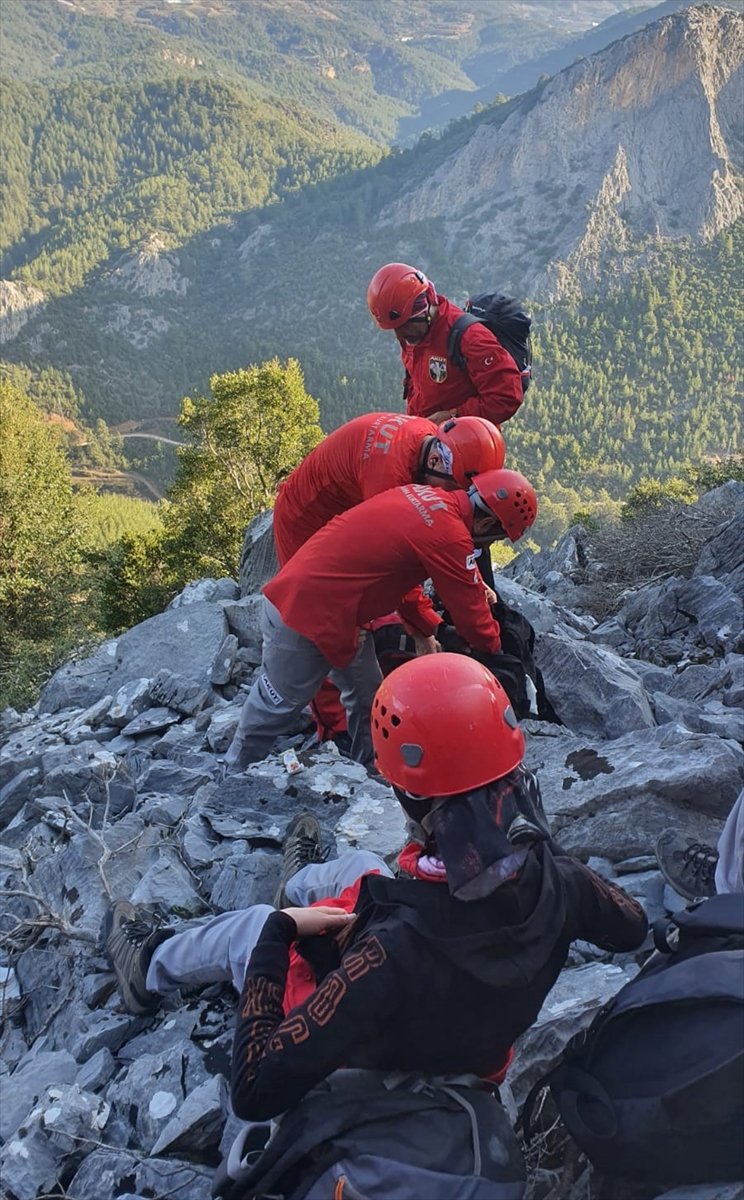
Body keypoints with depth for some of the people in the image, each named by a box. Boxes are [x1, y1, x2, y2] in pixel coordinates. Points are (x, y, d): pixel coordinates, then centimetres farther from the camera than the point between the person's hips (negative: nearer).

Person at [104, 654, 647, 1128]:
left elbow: (255, 1095, -40)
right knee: (358, 865, 20)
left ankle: (150, 966, 45)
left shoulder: (395, 948, -46)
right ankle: (305, 885, 57)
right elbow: (632, 928, -6)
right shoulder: (556, 878, -30)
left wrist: (277, 933, -29)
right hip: (480, 1047, 5)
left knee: (257, 924, 14)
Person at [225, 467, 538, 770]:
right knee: (277, 705, 10)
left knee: (367, 696, 18)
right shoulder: (450, 536, -21)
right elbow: (469, 610, -9)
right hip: (311, 619, -9)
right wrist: (494, 646, 11)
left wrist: (427, 630, 20)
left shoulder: (423, 496, 6)